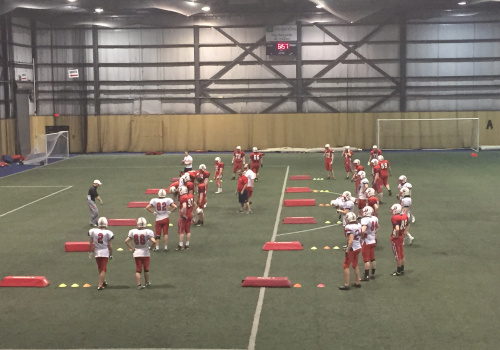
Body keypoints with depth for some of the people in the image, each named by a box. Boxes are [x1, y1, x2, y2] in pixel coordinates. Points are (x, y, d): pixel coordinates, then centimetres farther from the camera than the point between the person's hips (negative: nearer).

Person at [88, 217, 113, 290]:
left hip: (97, 252, 3)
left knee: (100, 268, 20)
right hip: (105, 252, -3)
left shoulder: (93, 231, -3)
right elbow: (109, 245, -6)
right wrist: (111, 254, 5)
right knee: (103, 270, 1)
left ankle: (103, 281, 33)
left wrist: (89, 252, 15)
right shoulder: (107, 233, -10)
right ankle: (100, 285, -4)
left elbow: (90, 243, 3)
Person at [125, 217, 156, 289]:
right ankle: (147, 283, 30)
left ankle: (139, 285, 4)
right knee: (146, 269, 17)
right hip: (145, 253, -2)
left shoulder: (133, 232, -4)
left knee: (138, 270, 7)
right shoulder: (148, 232, -14)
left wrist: (132, 248, 4)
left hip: (137, 253, 2)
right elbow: (154, 241, -21)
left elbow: (126, 241, -4)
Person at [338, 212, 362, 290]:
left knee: (346, 266, 5)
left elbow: (351, 240, -25)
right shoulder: (359, 226, 0)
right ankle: (358, 282, 30)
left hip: (352, 249, -7)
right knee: (355, 265, 22)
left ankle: (346, 285, 8)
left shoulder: (349, 227, -21)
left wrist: (347, 249, -18)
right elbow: (360, 237, 10)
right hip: (358, 248, 7)